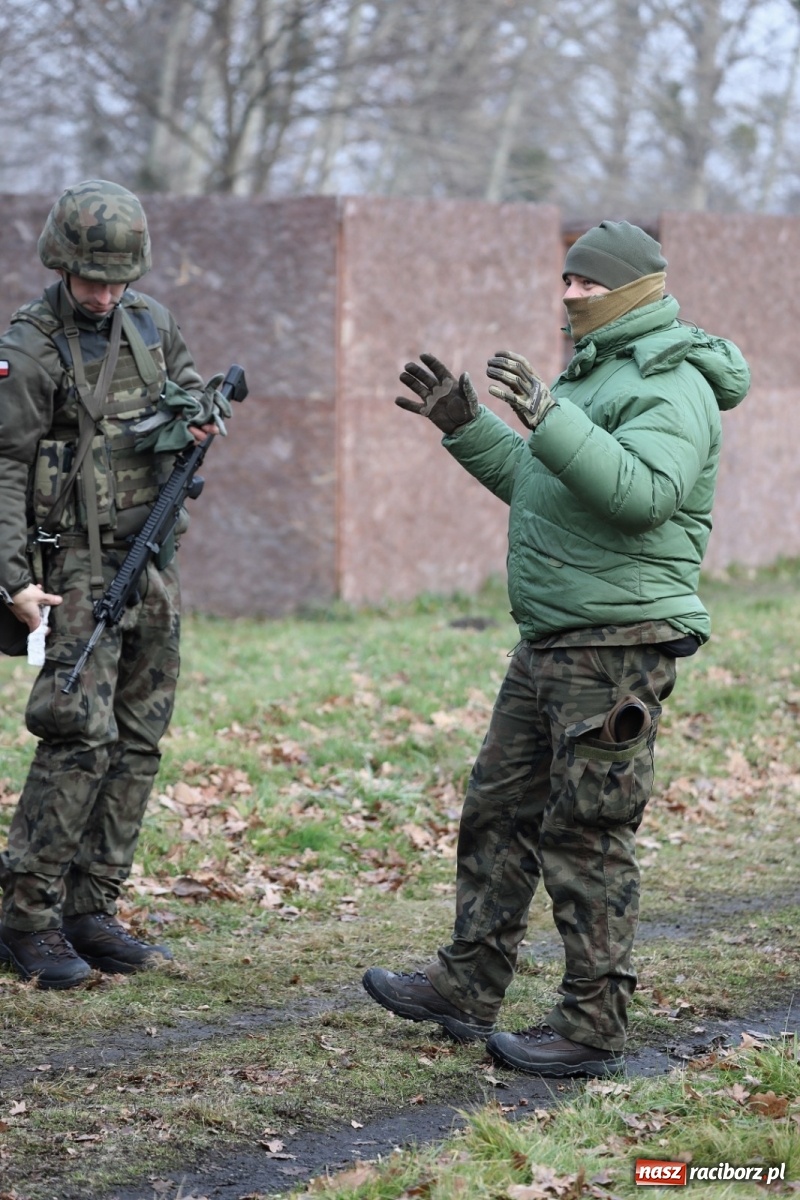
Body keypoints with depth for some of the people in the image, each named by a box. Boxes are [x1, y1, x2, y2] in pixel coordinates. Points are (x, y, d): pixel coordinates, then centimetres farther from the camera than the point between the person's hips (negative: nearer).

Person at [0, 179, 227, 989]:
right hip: (78, 566, -7)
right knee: (81, 737, -14)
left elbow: (187, 379, 28)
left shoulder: (150, 320, 8)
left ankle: (92, 911, 14)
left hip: (152, 563, 7)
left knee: (139, 740, 7)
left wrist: (200, 411, 5)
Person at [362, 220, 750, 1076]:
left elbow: (642, 491, -30)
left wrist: (548, 418, -35)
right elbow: (538, 487, 29)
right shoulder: (599, 372, 20)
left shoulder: (673, 385, -13)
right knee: (499, 809, 14)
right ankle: (466, 987, 23)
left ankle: (593, 1028, 0)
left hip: (618, 646, -10)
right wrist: (466, 424, 21)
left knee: (587, 832, -7)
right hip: (552, 642, 10)